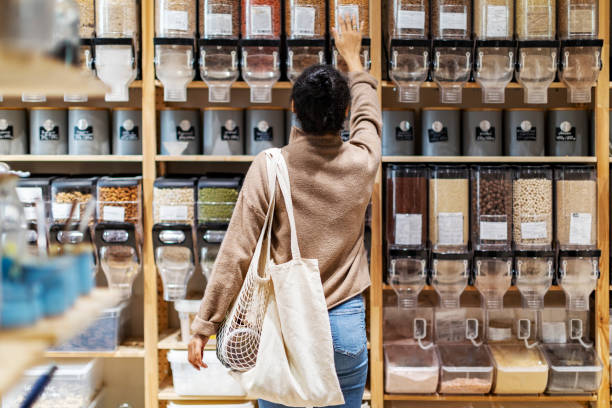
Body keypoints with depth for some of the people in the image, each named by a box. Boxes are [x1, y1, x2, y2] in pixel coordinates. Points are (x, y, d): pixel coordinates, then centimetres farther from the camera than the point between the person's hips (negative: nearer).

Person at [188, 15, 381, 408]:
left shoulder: (268, 168, -12)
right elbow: (368, 113, 19)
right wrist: (353, 57, 35)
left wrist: (204, 327, -2)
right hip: (346, 326, 1)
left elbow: (237, 253, -11)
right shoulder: (362, 162, -5)